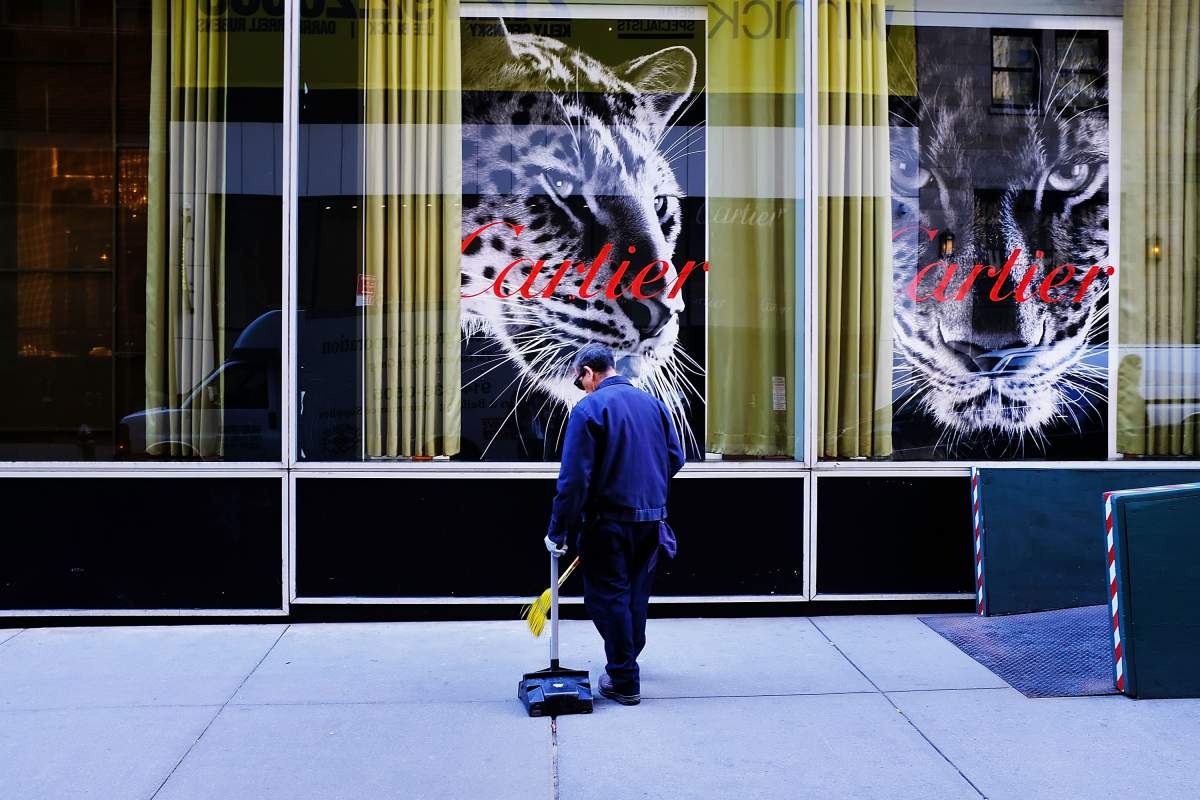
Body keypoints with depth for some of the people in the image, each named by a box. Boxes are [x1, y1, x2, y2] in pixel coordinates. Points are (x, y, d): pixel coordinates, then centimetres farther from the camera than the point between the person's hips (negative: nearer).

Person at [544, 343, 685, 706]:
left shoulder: (588, 408, -12)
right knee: (636, 594, 20)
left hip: (609, 520, -6)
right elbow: (675, 458, 11)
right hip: (652, 519, 6)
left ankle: (624, 682, 6)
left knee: (608, 597, 4)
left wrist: (558, 531, -10)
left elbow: (573, 478, -16)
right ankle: (627, 662, 37)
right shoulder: (653, 403, 6)